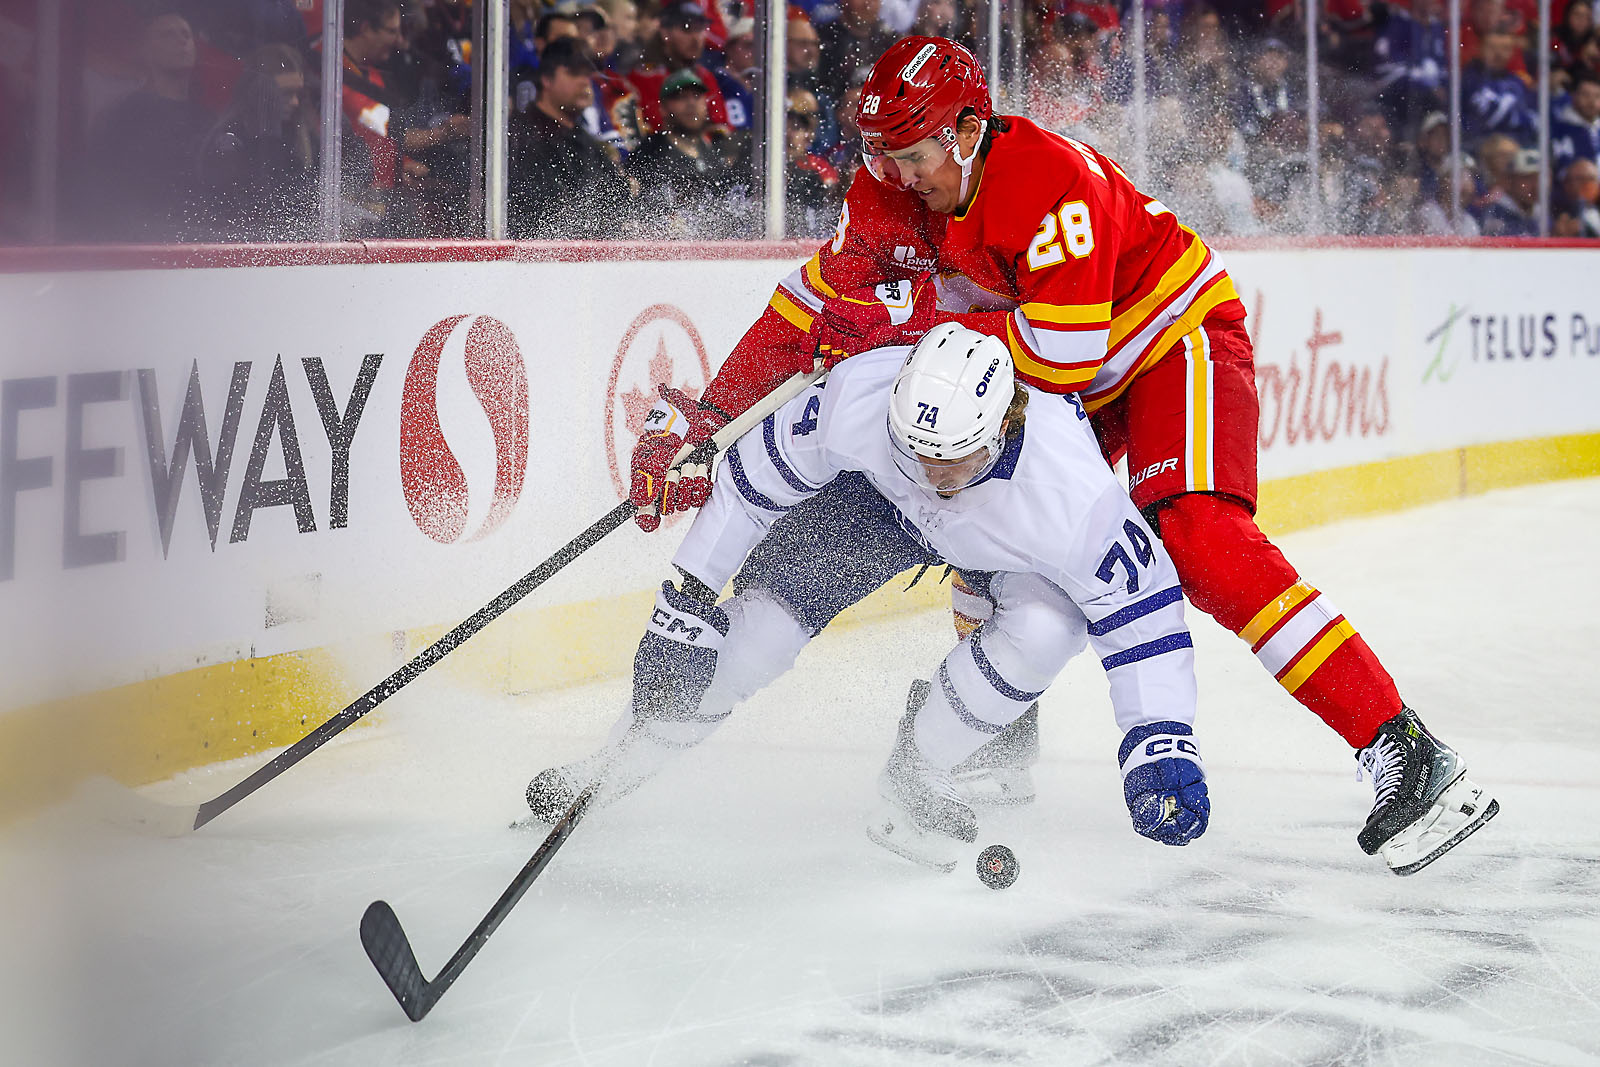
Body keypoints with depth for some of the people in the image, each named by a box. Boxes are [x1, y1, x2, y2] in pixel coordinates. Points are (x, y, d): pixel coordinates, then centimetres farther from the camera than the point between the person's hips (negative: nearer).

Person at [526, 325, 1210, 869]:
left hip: (1010, 545, -1)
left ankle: (914, 778, -7)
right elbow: (755, 478, -22)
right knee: (769, 613, -15)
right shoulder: (857, 397, -38)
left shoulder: (1074, 493, -43)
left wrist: (1162, 744, -38)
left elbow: (1141, 609, -31)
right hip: (875, 499, 1)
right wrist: (689, 600, -18)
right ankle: (621, 762, 7)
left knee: (1046, 626, -30)